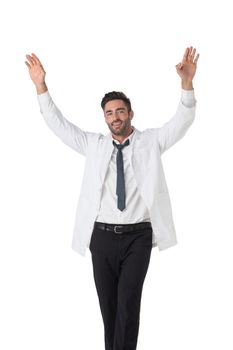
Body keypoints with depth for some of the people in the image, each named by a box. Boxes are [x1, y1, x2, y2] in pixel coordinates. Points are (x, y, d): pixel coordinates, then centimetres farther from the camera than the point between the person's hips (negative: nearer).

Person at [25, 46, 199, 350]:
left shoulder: (150, 141, 5)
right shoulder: (94, 145, 10)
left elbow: (183, 120, -5)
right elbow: (59, 124, 8)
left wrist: (187, 81, -22)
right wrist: (41, 86, -3)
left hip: (138, 235, -2)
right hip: (102, 235, 2)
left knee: (128, 304, -5)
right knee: (108, 304, 10)